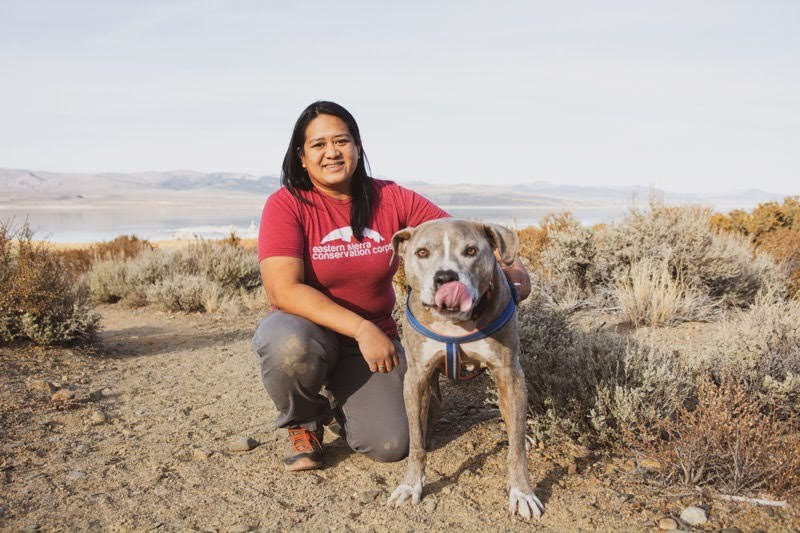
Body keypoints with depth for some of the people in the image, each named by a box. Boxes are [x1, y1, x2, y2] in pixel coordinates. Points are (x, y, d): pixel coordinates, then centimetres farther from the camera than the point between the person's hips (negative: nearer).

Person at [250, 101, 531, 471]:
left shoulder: (391, 200, -6)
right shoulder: (287, 204, -15)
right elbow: (282, 290, -25)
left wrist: (511, 267, -27)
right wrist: (361, 328, -31)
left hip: (373, 337, 3)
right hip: (307, 332, -2)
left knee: (390, 445, -13)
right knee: (288, 344, -38)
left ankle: (339, 393, 23)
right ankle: (304, 425, -2)